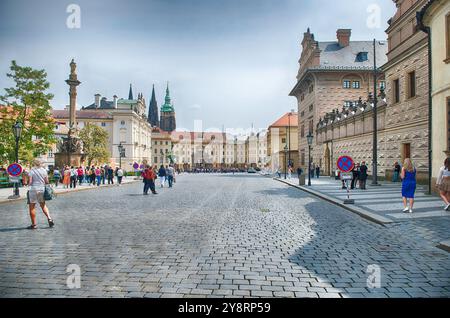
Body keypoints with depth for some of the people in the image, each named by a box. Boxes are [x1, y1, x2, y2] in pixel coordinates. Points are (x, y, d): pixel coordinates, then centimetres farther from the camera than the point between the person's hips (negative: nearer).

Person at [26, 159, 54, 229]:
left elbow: (30, 182, -13)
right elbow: (47, 182, 3)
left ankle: (34, 224, 10)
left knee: (32, 207, 6)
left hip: (33, 189, -4)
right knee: (43, 205, 20)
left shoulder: (32, 171, -7)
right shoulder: (44, 170, 4)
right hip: (42, 189, 5)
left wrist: (29, 184, 9)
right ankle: (49, 218, 3)